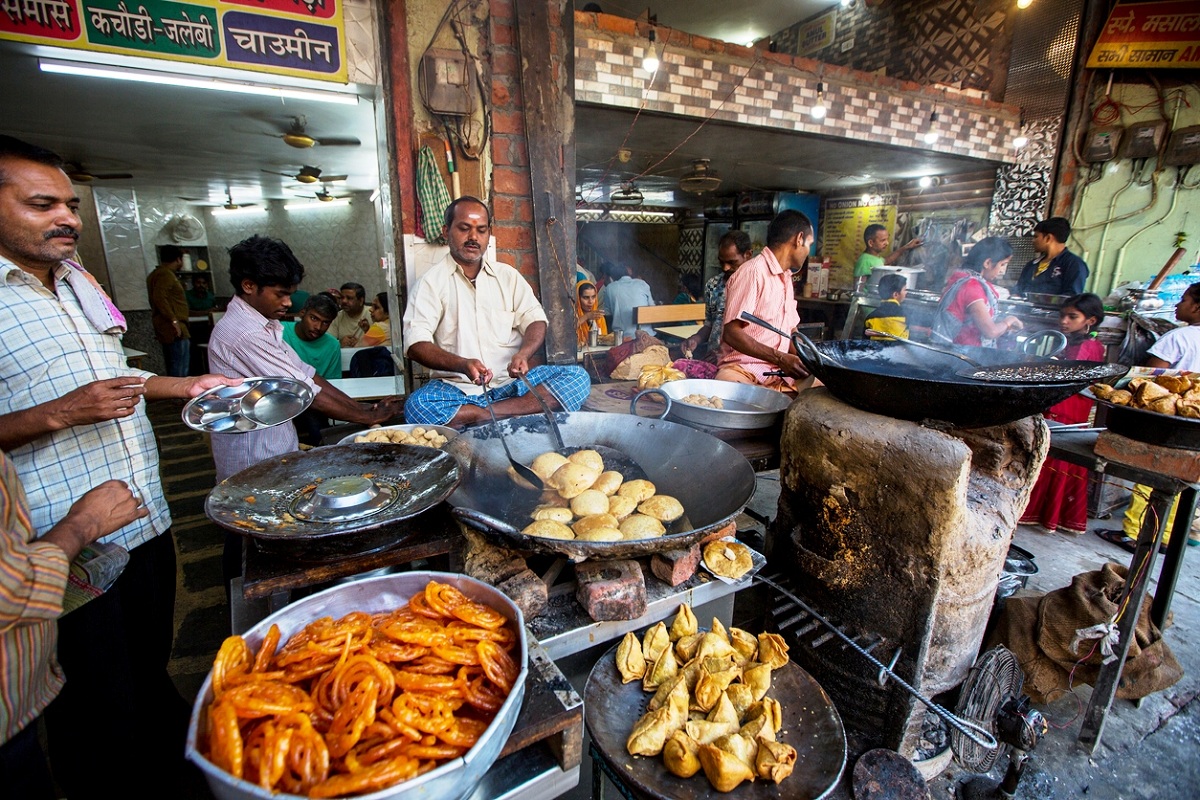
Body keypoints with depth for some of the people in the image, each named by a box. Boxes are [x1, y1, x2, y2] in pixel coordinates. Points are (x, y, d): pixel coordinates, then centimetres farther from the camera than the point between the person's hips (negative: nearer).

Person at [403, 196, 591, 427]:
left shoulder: (507, 275, 16)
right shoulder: (431, 282, 4)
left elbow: (535, 319, 9)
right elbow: (416, 344, -8)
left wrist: (523, 354, -15)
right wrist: (462, 364, -27)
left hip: (512, 381, 3)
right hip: (457, 387, -3)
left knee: (578, 377, -19)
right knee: (417, 405, -34)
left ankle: (487, 415, -26)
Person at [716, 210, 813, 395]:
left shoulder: (786, 278, 22)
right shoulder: (753, 271, -8)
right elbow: (731, 333, -16)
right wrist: (780, 358, -22)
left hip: (778, 372, 8)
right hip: (743, 369, -8)